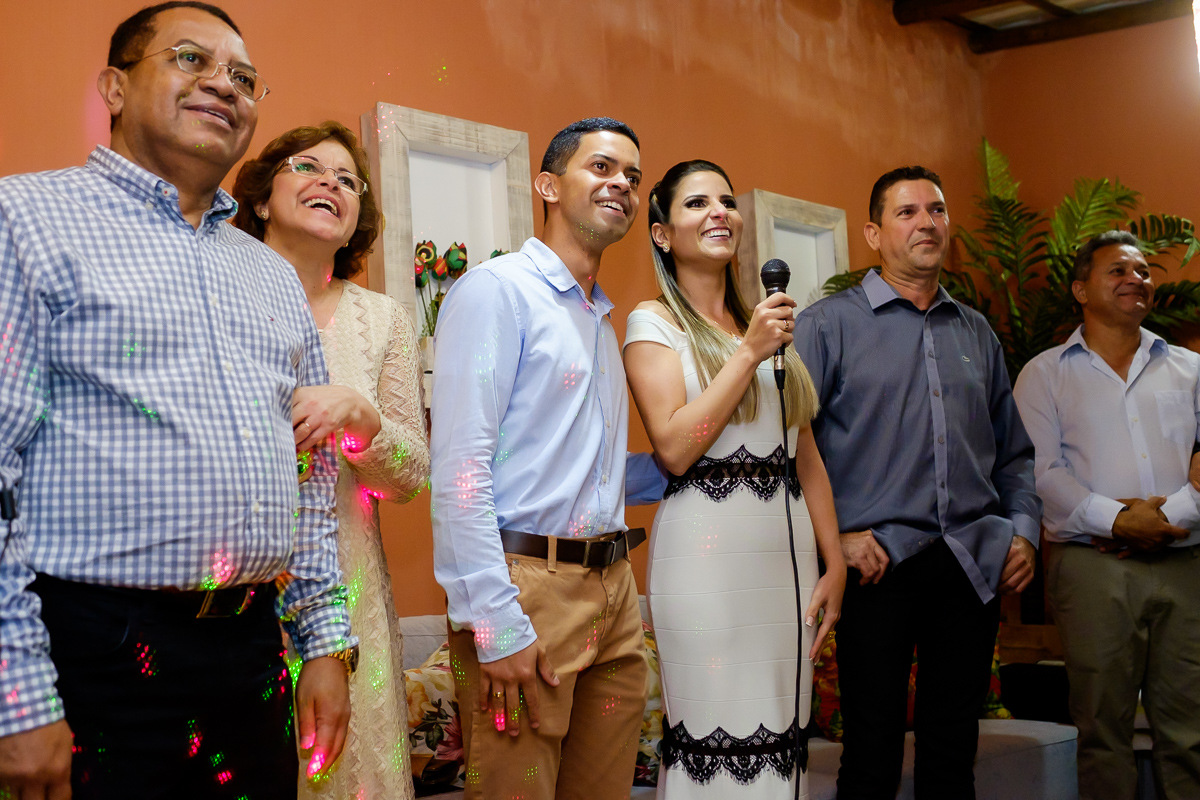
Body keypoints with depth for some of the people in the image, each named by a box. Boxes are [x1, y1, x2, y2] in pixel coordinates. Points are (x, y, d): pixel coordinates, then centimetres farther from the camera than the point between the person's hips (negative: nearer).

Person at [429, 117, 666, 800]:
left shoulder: (603, 321, 19)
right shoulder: (497, 290, -6)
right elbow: (461, 466, -15)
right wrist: (495, 625, -20)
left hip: (614, 589, 8)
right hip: (528, 586, -8)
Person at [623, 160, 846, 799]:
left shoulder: (770, 320, 17)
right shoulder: (655, 322, 0)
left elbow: (806, 456, 16)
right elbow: (675, 448, -12)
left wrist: (834, 564, 9)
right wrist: (749, 352, -12)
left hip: (791, 552, 5)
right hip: (706, 551, -5)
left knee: (780, 740, 8)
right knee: (715, 745, -3)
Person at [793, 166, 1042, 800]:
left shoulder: (977, 333, 16)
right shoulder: (829, 324, 0)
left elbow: (1013, 453, 21)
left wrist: (1023, 529, 6)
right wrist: (832, 536, -12)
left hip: (976, 564, 5)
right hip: (878, 560, -4)